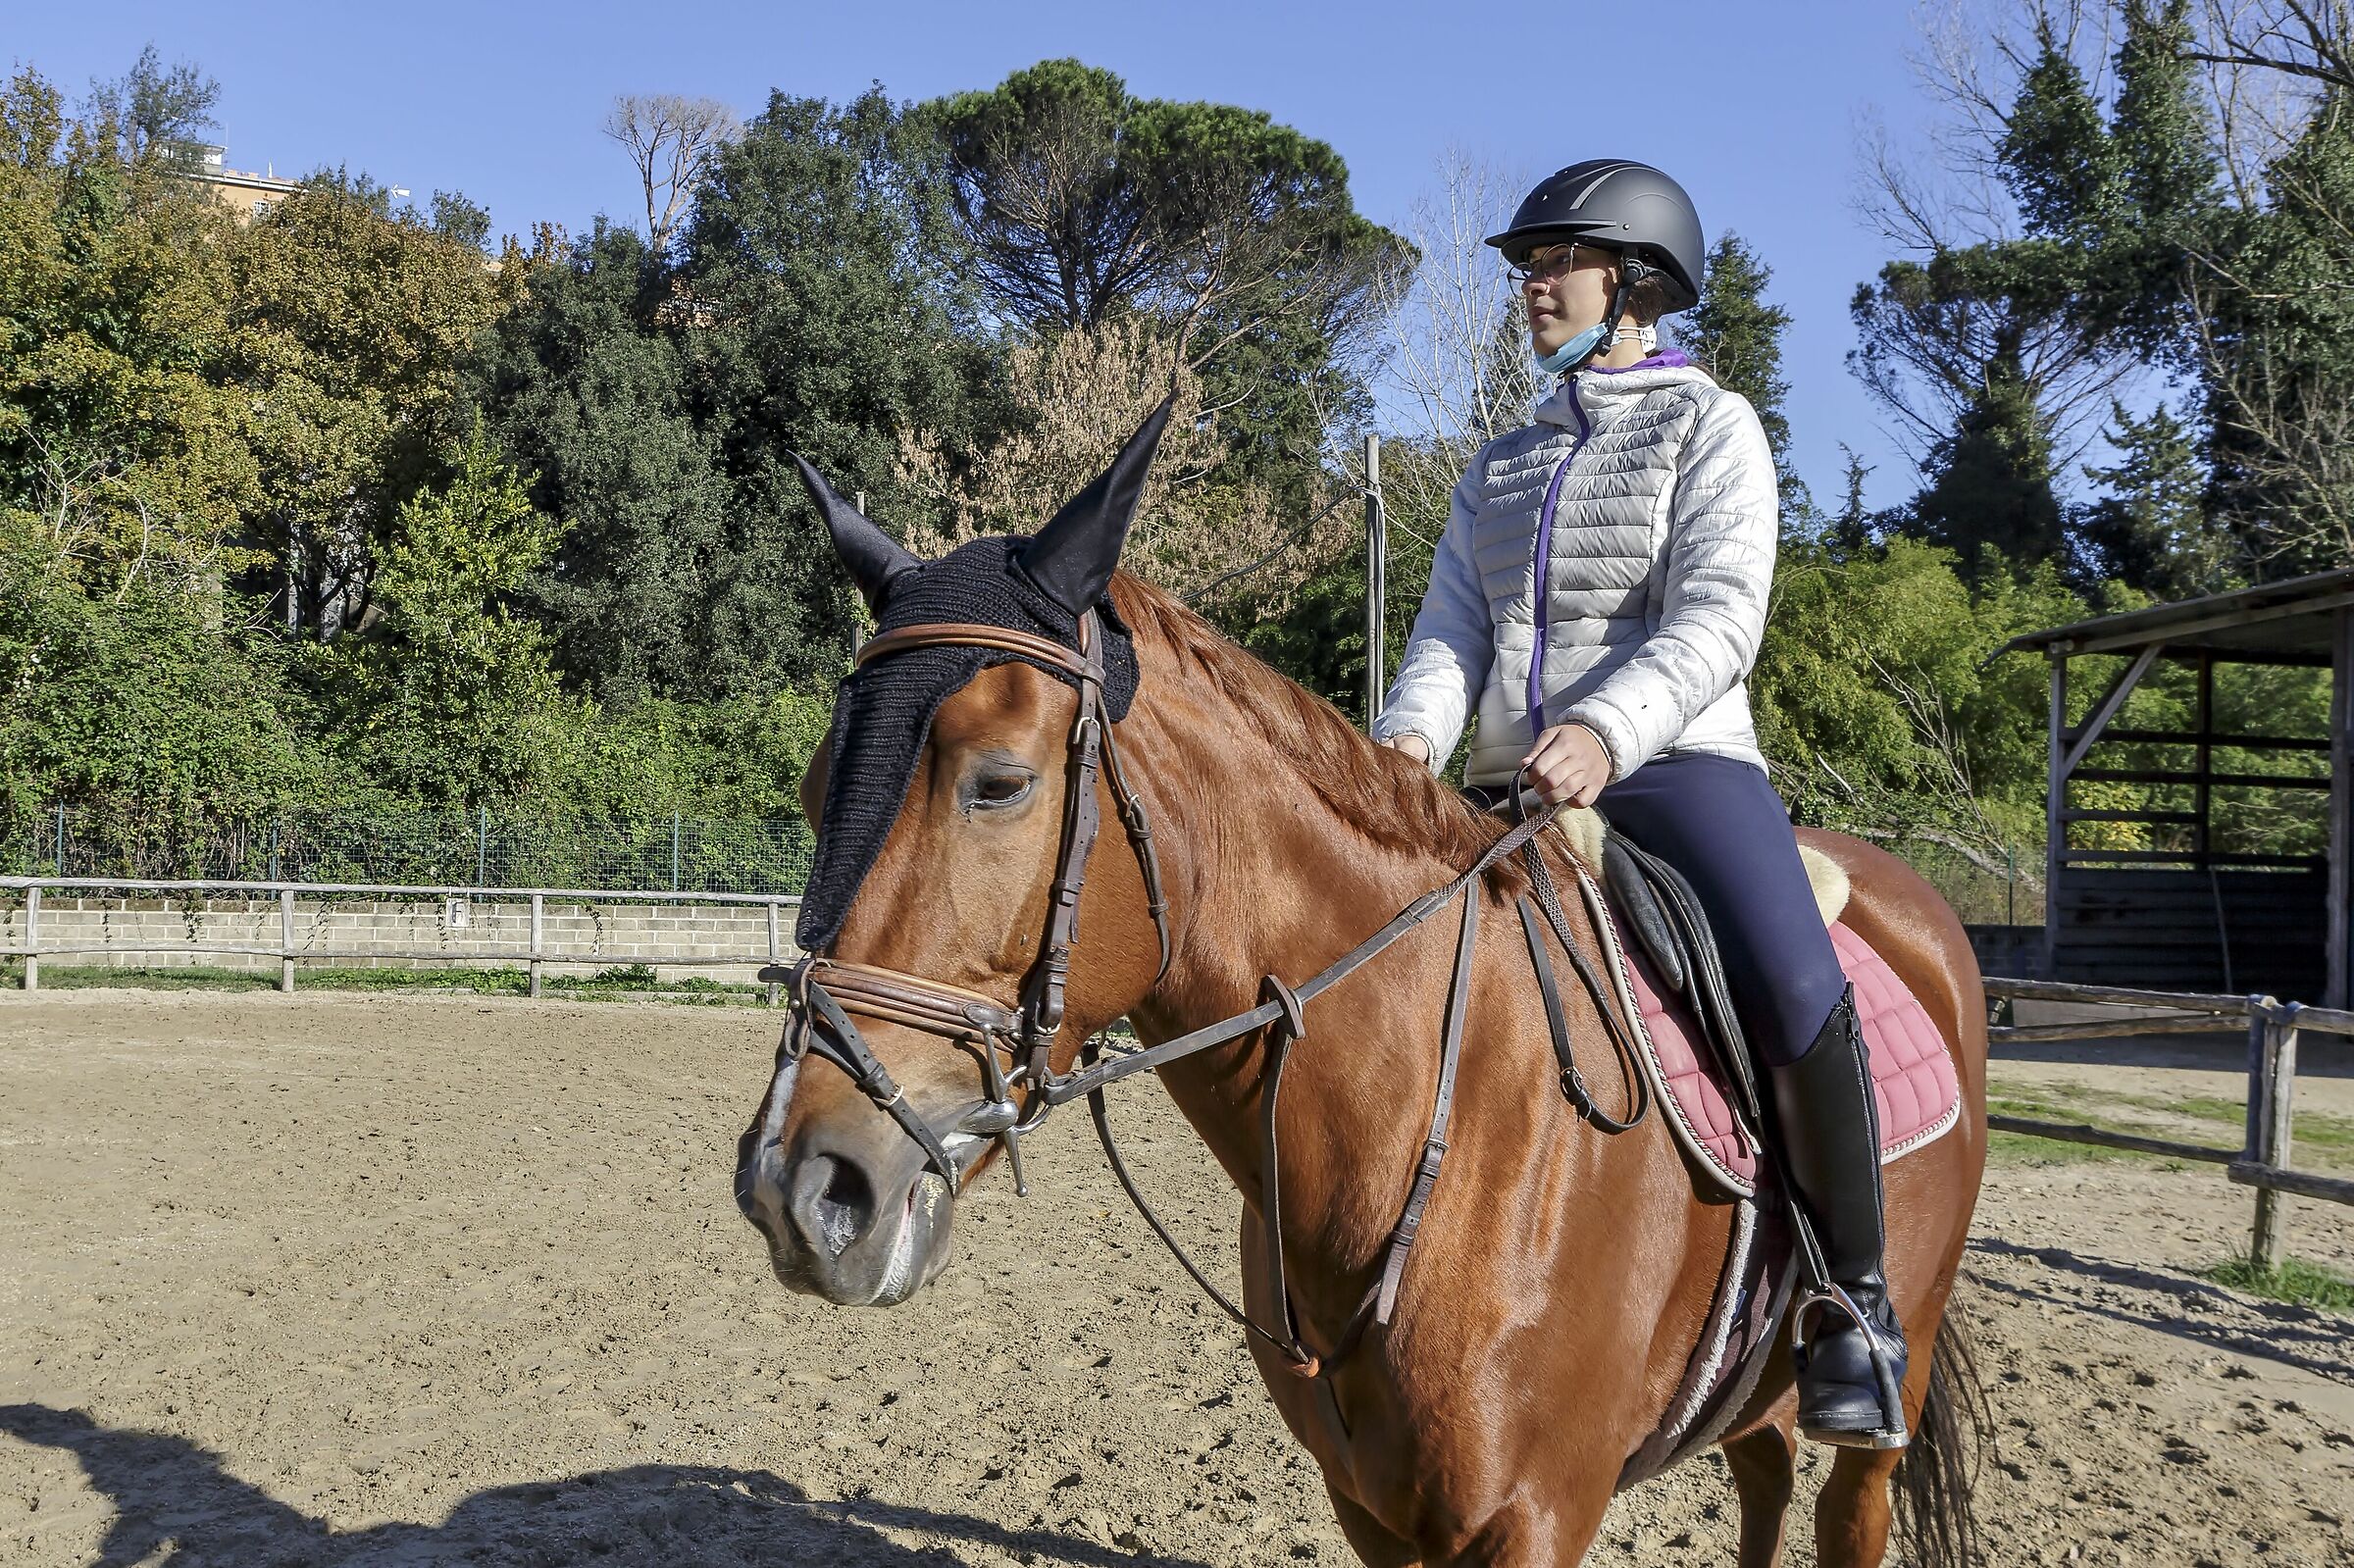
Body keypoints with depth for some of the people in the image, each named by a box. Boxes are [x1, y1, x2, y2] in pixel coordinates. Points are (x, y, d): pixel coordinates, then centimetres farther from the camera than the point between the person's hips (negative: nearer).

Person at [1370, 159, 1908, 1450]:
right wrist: (1412, 736, -14)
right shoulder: (1501, 465, 20)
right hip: (1511, 787, 6)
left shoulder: (1711, 428, 4)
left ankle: (1854, 1304, -10)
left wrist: (1607, 729, -30)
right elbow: (1452, 629, 9)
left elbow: (1717, 619, -11)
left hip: (1676, 764, -6)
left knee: (1797, 998, -30)